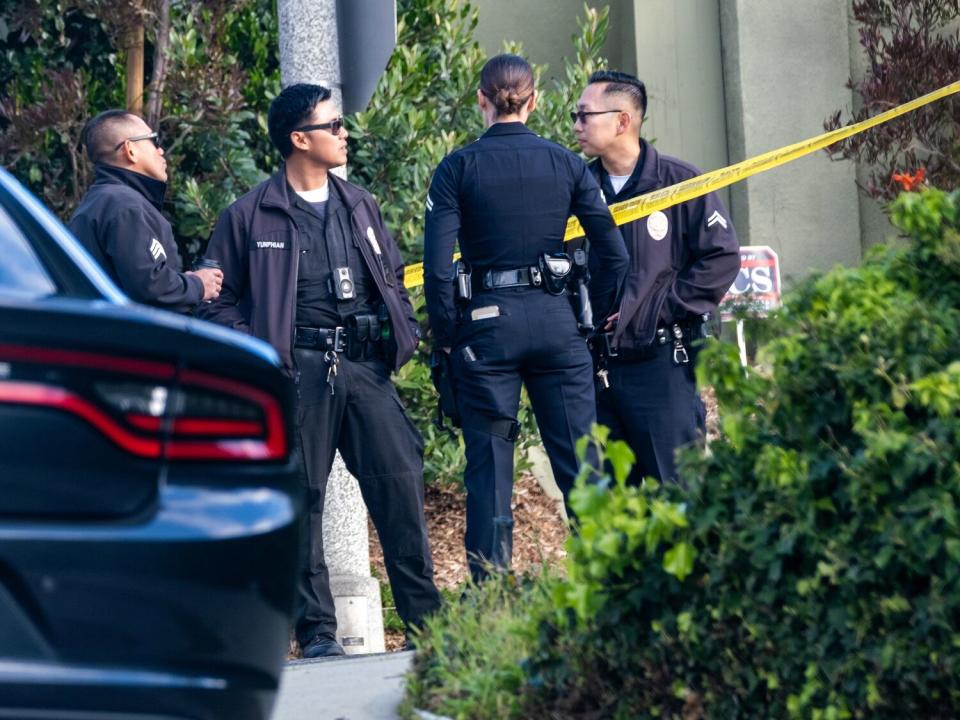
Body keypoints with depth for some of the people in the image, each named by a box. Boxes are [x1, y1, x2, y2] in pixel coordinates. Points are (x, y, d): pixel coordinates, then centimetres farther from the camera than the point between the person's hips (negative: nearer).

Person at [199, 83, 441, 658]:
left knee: (401, 485, -2)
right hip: (298, 369, -4)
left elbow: (393, 276, 26)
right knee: (301, 499, -2)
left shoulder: (360, 205, 18)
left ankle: (426, 620, 4)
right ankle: (317, 630, 4)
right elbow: (220, 302, 3)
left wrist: (405, 334, 12)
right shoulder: (249, 216, 2)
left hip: (365, 366, 4)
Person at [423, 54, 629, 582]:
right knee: (581, 460, 5)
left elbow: (436, 266, -9)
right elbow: (613, 253, 1)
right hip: (555, 318, 2)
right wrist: (595, 322, 12)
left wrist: (447, 337, 1)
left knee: (489, 465, 4)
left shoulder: (459, 168, -3)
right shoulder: (565, 164, 4)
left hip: (487, 321, -2)